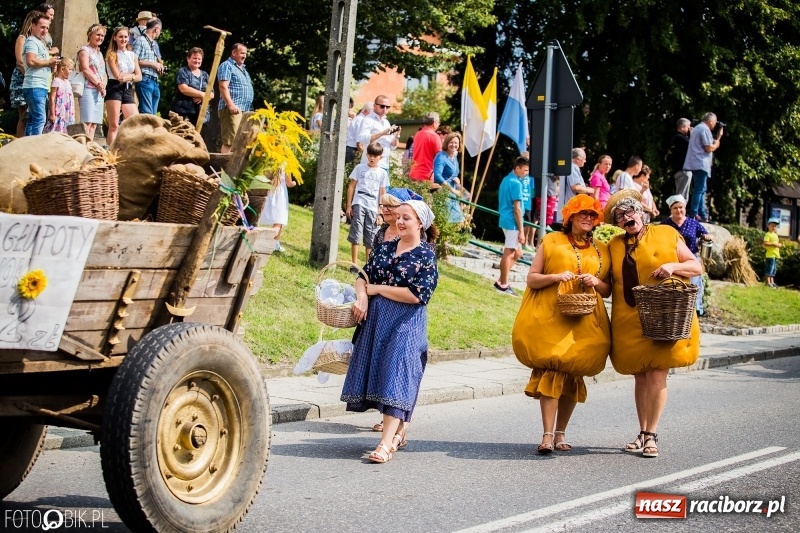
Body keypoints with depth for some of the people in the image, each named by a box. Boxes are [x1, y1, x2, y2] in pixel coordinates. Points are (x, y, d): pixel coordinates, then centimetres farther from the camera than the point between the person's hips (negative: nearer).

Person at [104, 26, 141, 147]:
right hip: (114, 88, -5)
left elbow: (139, 76, 7)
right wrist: (132, 75, -2)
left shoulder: (133, 55, 16)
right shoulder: (112, 54, 1)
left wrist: (128, 77, -10)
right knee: (114, 125, -8)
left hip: (128, 90, 5)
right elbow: (117, 75, -10)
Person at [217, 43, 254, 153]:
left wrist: (250, 108, 26)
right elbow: (223, 87, -14)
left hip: (245, 110, 9)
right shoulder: (227, 66, -2)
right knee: (230, 140, -17)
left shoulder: (243, 68, 27)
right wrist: (230, 105, -24)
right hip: (233, 109, -9)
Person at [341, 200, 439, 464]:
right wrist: (362, 296, -11)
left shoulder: (426, 257, -6)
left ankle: (386, 444, -17)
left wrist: (376, 288, -11)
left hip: (406, 325, -6)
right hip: (376, 319, 6)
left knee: (396, 376, -12)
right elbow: (364, 275, 12)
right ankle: (398, 431, 25)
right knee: (380, 374, 9)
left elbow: (417, 295, -17)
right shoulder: (385, 248, 11)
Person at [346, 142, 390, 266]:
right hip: (359, 204, -1)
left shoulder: (382, 173, 8)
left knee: (371, 238, 5)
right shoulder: (359, 168, 6)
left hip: (373, 208, 1)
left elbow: (382, 194, 8)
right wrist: (349, 206, 0)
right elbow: (351, 186, 6)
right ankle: (355, 264, -2)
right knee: (356, 234, -6)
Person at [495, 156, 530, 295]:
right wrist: (521, 230, -16)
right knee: (509, 253, -2)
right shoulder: (516, 183, -16)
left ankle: (502, 280, 15)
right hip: (512, 222, -10)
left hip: (505, 220, 10)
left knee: (517, 252, 16)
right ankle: (503, 284, 4)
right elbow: (517, 209, -18)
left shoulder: (506, 180, 13)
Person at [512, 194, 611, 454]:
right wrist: (555, 277, -14)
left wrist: (596, 282, -5)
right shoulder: (551, 241, 9)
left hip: (585, 323, 3)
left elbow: (608, 290, 17)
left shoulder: (602, 250, 16)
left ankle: (561, 433, 15)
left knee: (572, 376, 3)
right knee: (551, 371, -14)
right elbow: (531, 279, 4)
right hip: (550, 318, -3)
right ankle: (547, 435, -15)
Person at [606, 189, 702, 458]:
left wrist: (673, 266, -12)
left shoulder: (666, 234, 4)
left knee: (657, 375, -8)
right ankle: (642, 433, 18)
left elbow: (696, 267, 6)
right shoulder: (614, 245, 14)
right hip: (629, 322, 4)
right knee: (640, 377, 8)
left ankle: (651, 436, -1)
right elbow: (611, 283, 20)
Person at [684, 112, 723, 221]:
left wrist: (718, 138, 19)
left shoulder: (697, 128, 22)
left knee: (700, 190, 12)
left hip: (694, 164, 10)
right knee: (700, 189, -10)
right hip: (701, 164, -10)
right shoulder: (705, 129, -11)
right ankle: (693, 214, -13)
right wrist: (717, 143, 2)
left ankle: (702, 214, 14)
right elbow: (709, 148, -16)